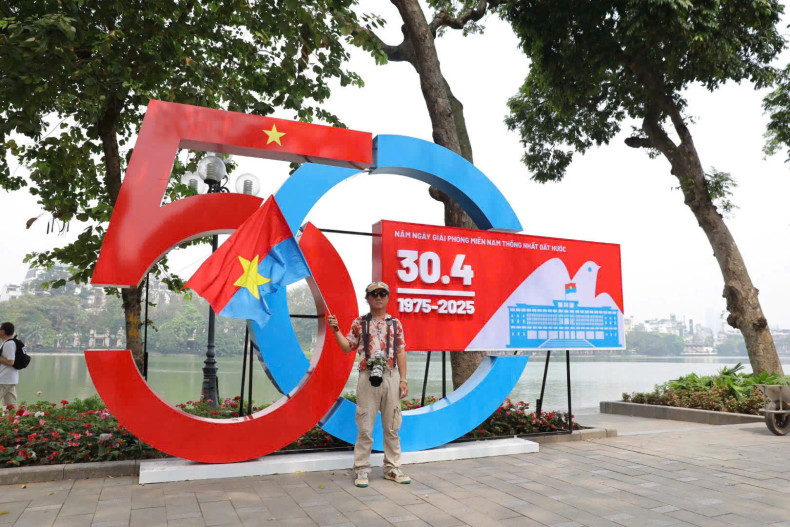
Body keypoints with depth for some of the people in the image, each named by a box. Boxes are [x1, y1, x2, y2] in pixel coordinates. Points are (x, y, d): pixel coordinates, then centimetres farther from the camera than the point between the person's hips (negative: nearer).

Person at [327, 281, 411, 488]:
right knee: (365, 426, 0)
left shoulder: (395, 324, 11)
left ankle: (392, 468, 20)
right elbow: (348, 347, 8)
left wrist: (403, 379, 3)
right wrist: (336, 330, -5)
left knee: (392, 426, 8)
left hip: (391, 376, 2)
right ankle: (362, 470, 11)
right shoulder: (359, 323, 8)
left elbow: (401, 352, 9)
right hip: (368, 377, -2)